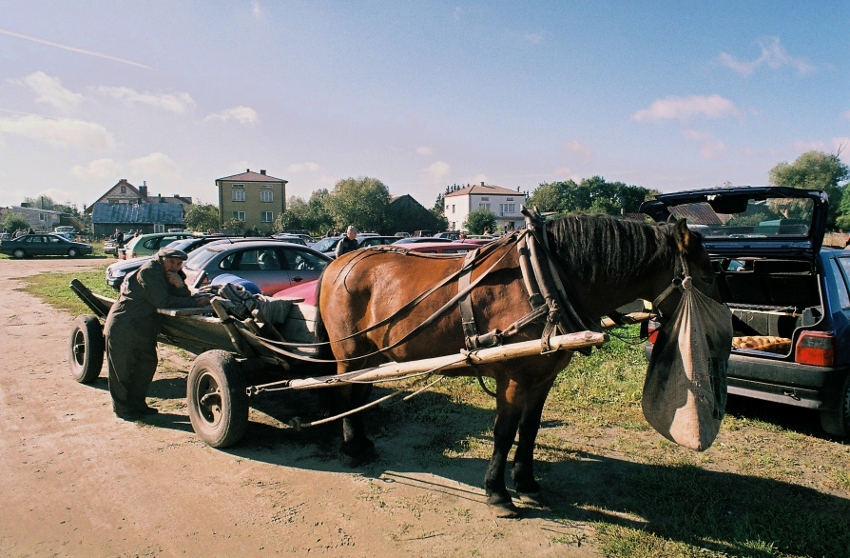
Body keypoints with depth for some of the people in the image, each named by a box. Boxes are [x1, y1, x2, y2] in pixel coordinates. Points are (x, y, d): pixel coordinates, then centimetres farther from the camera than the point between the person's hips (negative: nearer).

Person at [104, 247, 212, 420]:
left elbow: (184, 298, -3)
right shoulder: (149, 272, -20)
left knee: (147, 365, 13)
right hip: (123, 328, -9)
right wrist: (196, 302, -25)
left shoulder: (171, 275, 5)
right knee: (122, 369, 3)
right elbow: (163, 302, -27)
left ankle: (137, 403, 26)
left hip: (144, 329, 9)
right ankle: (123, 408, 16)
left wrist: (180, 285, -23)